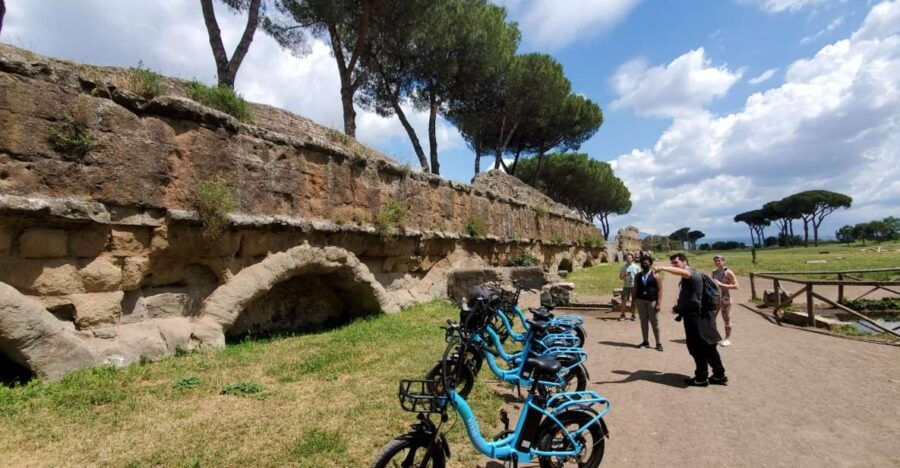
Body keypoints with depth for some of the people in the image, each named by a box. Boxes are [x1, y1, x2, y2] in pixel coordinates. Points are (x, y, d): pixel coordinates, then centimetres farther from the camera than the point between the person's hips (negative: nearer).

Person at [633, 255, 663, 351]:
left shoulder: (654, 275, -4)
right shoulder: (638, 276, 8)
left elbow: (660, 290, -6)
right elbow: (635, 289, 11)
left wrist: (658, 303, -12)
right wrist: (633, 301, 6)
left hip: (652, 301, -4)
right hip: (640, 301, 4)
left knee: (654, 323, 0)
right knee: (643, 322, 8)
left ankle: (658, 343, 10)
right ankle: (645, 342, 16)